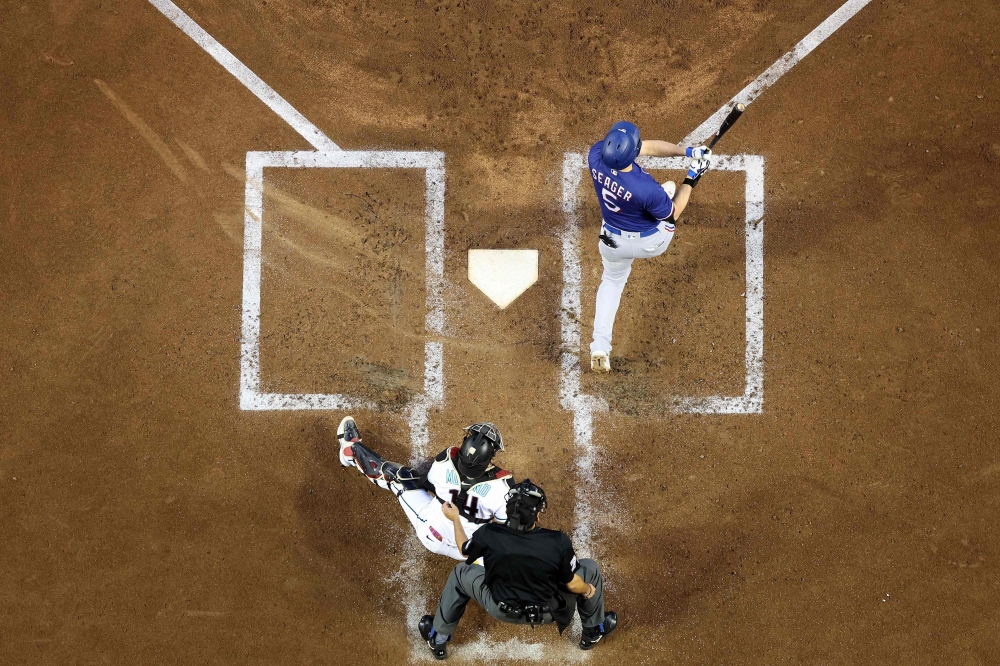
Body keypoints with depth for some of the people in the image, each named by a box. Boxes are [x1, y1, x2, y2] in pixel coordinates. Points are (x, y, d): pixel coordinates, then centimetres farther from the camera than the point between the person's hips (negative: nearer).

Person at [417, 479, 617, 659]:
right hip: (547, 613, -1)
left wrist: (455, 519, 16)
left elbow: (465, 549, -1)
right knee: (590, 568, 18)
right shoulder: (558, 542, -29)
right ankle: (594, 631, 40)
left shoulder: (489, 535, -25)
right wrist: (588, 590, 9)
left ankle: (438, 639, 37)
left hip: (500, 610, 1)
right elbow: (573, 584, -14)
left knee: (461, 573, 24)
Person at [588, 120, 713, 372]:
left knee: (612, 281, 31)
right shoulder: (646, 188, -42)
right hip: (650, 243, -3)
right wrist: (691, 179, -14)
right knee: (669, 189, 26)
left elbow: (648, 147, -15)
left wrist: (687, 151, -16)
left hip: (612, 240, 3)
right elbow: (673, 214, -20)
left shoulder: (597, 154, -29)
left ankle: (600, 347, 20)